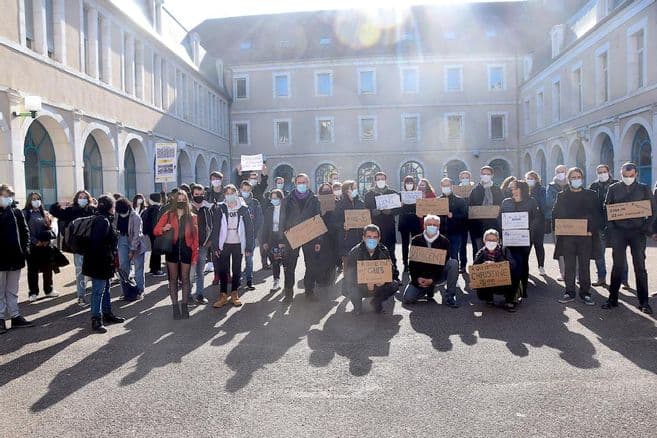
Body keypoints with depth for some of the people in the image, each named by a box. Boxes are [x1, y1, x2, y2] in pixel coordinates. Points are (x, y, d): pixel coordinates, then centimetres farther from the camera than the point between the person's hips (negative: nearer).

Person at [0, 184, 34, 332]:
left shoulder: (17, 213, 5)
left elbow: (25, 231, 8)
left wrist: (25, 248, -3)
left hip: (15, 258, 4)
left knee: (13, 291, 14)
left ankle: (15, 316, 21)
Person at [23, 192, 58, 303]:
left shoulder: (44, 213, 14)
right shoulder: (25, 213, -1)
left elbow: (49, 228, 11)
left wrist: (48, 240, -5)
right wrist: (35, 241, -16)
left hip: (46, 245, 4)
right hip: (32, 246, -4)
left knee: (47, 269, 8)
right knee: (33, 270, 2)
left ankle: (49, 290, 18)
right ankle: (33, 293, 8)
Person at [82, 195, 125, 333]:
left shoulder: (103, 219, 13)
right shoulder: (103, 221, -19)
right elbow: (97, 243, -26)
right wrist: (108, 258, -21)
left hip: (103, 263, 11)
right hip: (99, 263, -11)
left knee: (105, 289, 19)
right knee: (98, 291, -4)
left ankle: (107, 314, 30)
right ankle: (96, 320, 2)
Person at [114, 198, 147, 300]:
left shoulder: (135, 217, -22)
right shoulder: (117, 215, -6)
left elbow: (136, 234, -20)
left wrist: (132, 250, -18)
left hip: (136, 243, -4)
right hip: (122, 240, 5)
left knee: (138, 267, 0)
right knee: (123, 266, 3)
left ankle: (139, 291, 9)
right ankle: (126, 292, 10)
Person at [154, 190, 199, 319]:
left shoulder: (192, 217, 4)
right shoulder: (168, 215, 4)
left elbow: (195, 237, 2)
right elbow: (156, 231, 5)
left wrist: (195, 255, -4)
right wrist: (164, 229, -18)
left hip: (186, 250, 0)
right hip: (172, 250, 0)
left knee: (185, 279, 4)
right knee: (173, 279, 6)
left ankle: (184, 306, 14)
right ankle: (175, 306, 13)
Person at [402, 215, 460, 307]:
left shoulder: (444, 241, -6)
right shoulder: (416, 240, -3)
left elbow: (444, 262, -11)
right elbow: (412, 262, -3)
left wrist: (433, 279, -22)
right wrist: (417, 278, -18)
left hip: (438, 275, -1)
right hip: (420, 277, 1)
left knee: (453, 263, -27)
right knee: (407, 299, -17)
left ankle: (449, 297, -18)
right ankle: (429, 289, 14)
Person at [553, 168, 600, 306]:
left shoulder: (591, 194, 9)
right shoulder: (562, 196, 10)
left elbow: (596, 215, 4)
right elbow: (555, 215, 6)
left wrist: (591, 230, -9)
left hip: (586, 236, 0)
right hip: (567, 237, 0)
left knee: (584, 266, 4)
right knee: (569, 267, 4)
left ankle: (585, 293, 12)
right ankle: (569, 293, 11)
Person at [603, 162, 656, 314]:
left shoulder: (644, 189, 7)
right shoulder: (613, 188, 7)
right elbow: (606, 208, 7)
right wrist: (611, 228, -5)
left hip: (638, 232, 0)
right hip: (619, 231, 0)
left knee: (640, 266, 0)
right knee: (617, 265, 2)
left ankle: (643, 302, 7)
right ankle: (613, 298, 9)